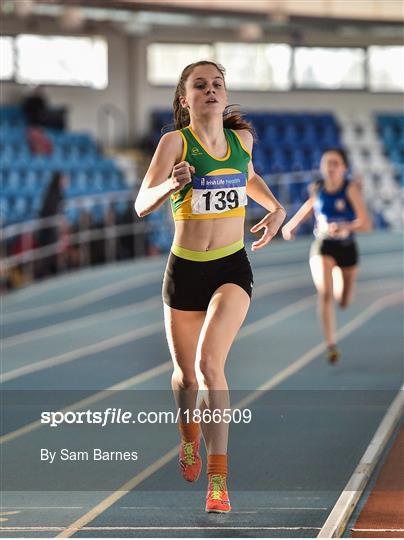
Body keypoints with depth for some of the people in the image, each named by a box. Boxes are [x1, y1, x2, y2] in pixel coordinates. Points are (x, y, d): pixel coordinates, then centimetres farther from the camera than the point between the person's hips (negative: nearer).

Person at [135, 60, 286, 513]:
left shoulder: (242, 138, 2)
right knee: (186, 373, 14)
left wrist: (275, 208, 10)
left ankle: (218, 478, -19)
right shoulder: (175, 142, -10)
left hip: (232, 268, 0)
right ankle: (190, 439, 49)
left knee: (209, 363, -21)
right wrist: (171, 185, -37)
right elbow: (142, 205, -18)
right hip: (186, 268, 0)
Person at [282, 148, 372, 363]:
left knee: (343, 301, 15)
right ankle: (331, 345, -22)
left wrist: (343, 227, -39)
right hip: (322, 247, 1)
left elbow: (366, 224, -23)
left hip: (347, 248, -1)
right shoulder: (317, 188, -5)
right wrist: (292, 223, 25)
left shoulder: (351, 188, -16)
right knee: (324, 294, -22)